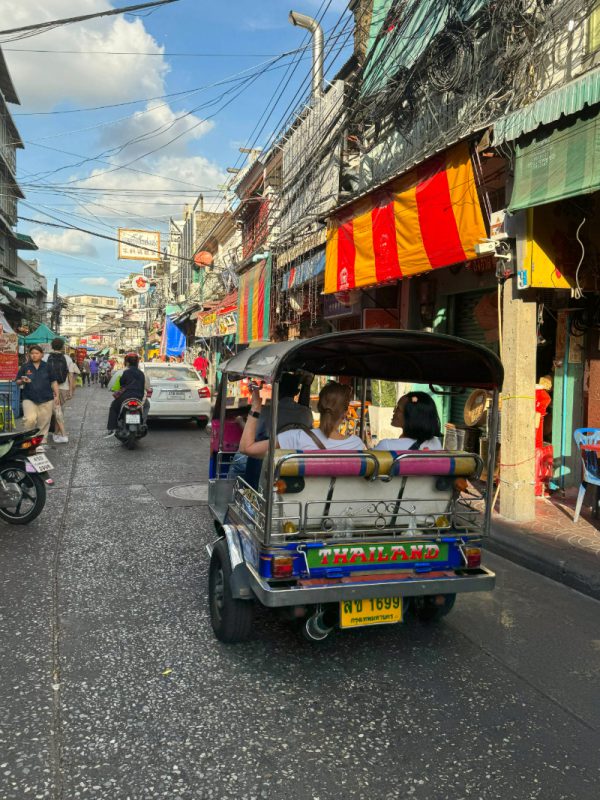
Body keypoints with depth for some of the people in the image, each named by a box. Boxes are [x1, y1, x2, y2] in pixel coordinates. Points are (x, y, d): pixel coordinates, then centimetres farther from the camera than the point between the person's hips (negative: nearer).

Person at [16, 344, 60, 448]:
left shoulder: (47, 366, 4)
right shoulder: (25, 367, 3)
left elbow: (54, 382, 8)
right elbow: (17, 382, 6)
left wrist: (57, 395, 1)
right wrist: (22, 381, -17)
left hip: (46, 399, 1)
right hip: (29, 399, -1)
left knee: (44, 422, 5)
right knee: (30, 419, -17)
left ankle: (42, 441, 18)